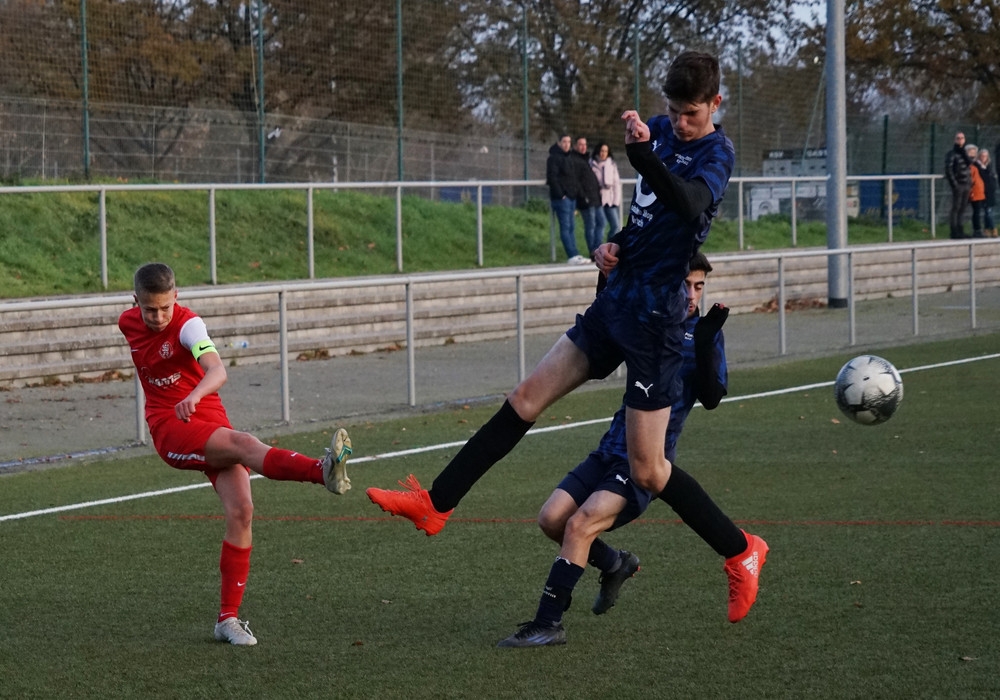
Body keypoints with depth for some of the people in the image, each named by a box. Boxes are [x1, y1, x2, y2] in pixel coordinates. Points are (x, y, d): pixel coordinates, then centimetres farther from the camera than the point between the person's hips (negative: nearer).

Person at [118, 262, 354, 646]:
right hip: (170, 428, 0)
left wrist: (195, 395, -54)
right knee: (242, 443, -31)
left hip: (209, 420, 0)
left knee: (241, 511, -14)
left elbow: (217, 371, -32)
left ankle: (228, 618, -5)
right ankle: (323, 470, -56)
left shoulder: (187, 324, -13)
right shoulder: (128, 324, 2)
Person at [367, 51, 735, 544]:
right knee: (526, 399, 6)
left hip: (654, 317, -8)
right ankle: (436, 504, 10)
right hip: (615, 299, 8)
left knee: (647, 473, -7)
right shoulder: (660, 130, 12)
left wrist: (642, 152, -47)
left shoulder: (716, 153, -12)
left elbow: (687, 204, -34)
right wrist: (617, 244, 7)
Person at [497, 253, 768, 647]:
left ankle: (548, 625, -17)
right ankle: (614, 565, 20)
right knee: (551, 518, -7)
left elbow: (711, 399, -12)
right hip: (612, 450, 6)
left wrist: (704, 346, -26)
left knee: (579, 525, -22)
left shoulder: (704, 332, -3)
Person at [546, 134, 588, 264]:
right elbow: (552, 178, -15)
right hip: (561, 198, -9)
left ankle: (574, 255, 11)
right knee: (565, 227, -10)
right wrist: (560, 194, -19)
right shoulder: (554, 158, -8)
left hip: (571, 196, 9)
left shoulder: (569, 158, 19)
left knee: (571, 227, 9)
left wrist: (576, 192, 15)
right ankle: (573, 256, -14)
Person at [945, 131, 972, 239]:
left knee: (962, 209, 10)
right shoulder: (952, 154, -6)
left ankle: (959, 230, 15)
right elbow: (948, 169, -13)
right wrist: (954, 183, -17)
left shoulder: (964, 153, 16)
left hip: (966, 185, 7)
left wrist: (970, 182, 5)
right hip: (958, 185, -7)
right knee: (955, 208, -6)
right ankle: (954, 231, -5)